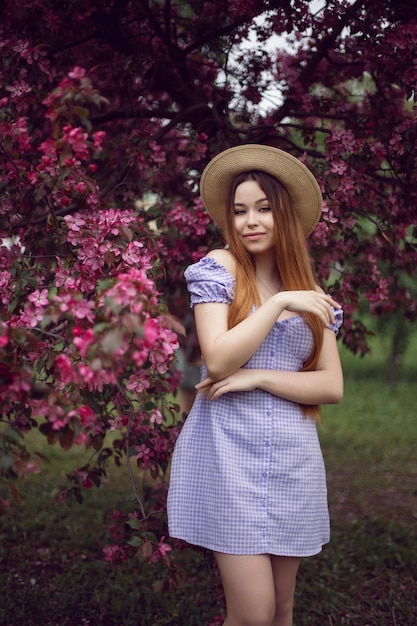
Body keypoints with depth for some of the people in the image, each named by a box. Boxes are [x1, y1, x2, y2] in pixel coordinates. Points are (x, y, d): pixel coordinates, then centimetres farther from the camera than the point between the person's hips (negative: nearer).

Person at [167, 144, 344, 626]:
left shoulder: (311, 295, 9)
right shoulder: (219, 268, -1)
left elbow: (332, 387, 2)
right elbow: (218, 360, -13)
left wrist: (257, 377, -11)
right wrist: (280, 303, -15)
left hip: (293, 459, 4)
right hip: (230, 451, -4)